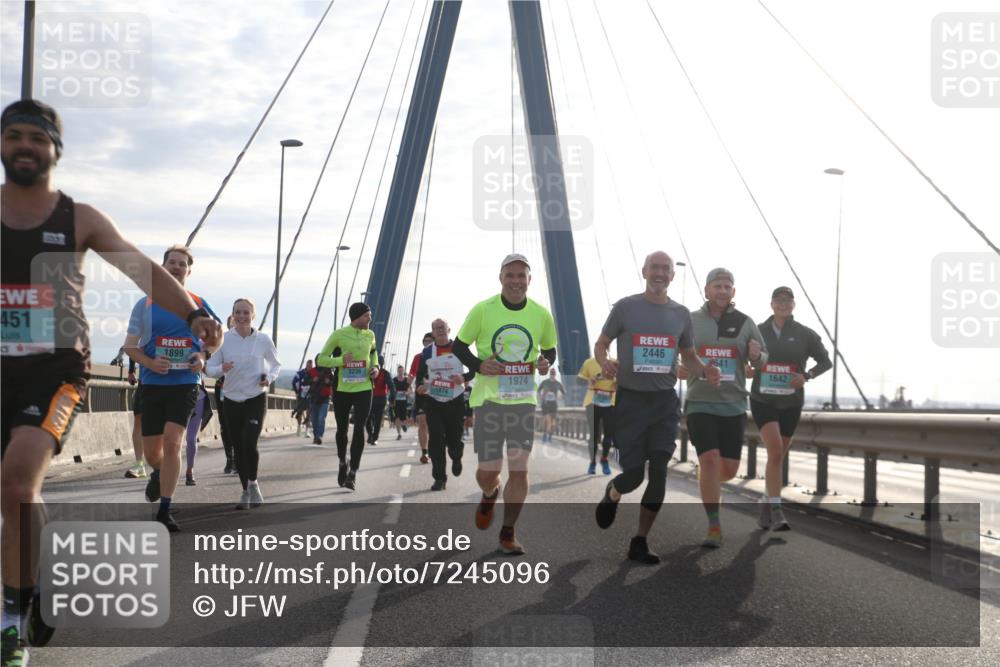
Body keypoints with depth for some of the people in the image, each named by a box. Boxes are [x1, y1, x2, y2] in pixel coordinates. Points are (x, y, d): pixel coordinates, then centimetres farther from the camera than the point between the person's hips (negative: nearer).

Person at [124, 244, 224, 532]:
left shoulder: (198, 304, 5)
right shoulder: (146, 305, 3)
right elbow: (130, 344, 5)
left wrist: (203, 357, -4)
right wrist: (150, 362, -14)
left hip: (186, 383, -1)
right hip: (153, 384, 1)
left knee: (172, 441, -16)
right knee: (151, 450, 7)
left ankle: (164, 511, -9)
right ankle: (158, 474, 46)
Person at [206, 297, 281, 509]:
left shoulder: (263, 339, -4)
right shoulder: (224, 339, -3)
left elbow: (276, 364, 11)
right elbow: (210, 368, -3)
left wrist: (270, 378, -9)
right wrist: (222, 368, -24)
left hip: (256, 399, -2)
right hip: (232, 400, 2)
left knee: (250, 443, -18)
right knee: (239, 447, 7)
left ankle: (253, 484, 6)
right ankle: (246, 491, 23)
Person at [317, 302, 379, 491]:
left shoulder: (370, 335, 3)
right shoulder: (338, 335, -10)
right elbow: (321, 359, -7)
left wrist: (375, 366, 6)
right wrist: (340, 360, -23)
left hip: (364, 389, 2)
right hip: (342, 390, -2)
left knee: (359, 429, -10)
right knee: (342, 429, 11)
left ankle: (353, 473, -7)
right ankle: (343, 463, 37)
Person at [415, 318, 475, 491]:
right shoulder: (427, 352, 5)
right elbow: (420, 374, 15)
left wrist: (464, 378, -21)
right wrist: (420, 385, -7)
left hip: (456, 401, -2)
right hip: (433, 402, 2)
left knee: (454, 438, 6)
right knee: (435, 440, -6)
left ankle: (456, 459, 41)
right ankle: (439, 478, 1)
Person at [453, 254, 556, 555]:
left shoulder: (541, 314, 1)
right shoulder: (483, 310, -6)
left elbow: (549, 349, 15)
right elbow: (458, 345, 3)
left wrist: (546, 362, -8)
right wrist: (478, 365, -16)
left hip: (524, 400, 2)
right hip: (489, 398, -1)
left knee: (519, 470, -4)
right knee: (488, 470, -1)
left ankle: (508, 533, 12)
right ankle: (490, 495, 38)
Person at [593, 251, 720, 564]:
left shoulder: (681, 314, 8)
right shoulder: (625, 307, -1)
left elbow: (688, 356, 17)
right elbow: (601, 343, 5)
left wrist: (704, 371, -5)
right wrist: (604, 362, -19)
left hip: (665, 401, 3)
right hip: (631, 399, -3)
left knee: (659, 473, -5)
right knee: (633, 474, -3)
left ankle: (640, 541, 9)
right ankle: (612, 494, 35)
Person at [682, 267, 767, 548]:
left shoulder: (745, 323, 4)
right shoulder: (690, 321, 2)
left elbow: (762, 359, 9)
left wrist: (757, 355, -14)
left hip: (734, 406, 2)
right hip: (700, 404, -2)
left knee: (730, 469, 4)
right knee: (710, 459, -17)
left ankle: (707, 481, 41)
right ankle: (714, 528, -9)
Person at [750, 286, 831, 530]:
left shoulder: (805, 334, 1)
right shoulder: (758, 331, 2)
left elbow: (826, 361, 7)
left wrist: (807, 376, -11)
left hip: (791, 403, 2)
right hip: (763, 400, -2)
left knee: (777, 457, 10)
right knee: (775, 451, -20)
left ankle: (766, 506, 28)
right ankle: (776, 511, -22)